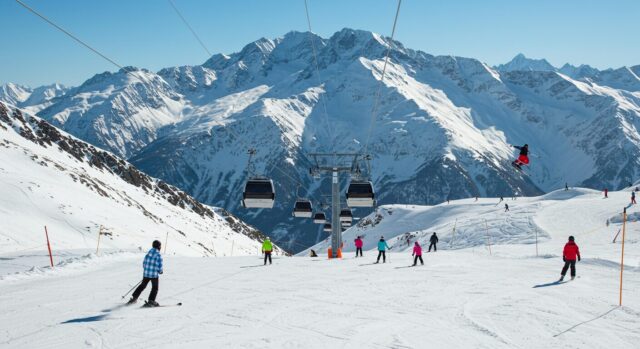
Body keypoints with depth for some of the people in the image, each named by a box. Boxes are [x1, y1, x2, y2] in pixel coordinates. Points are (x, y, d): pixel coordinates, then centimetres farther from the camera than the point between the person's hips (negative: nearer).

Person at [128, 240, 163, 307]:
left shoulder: (148, 253, 2)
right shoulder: (158, 255, -14)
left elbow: (144, 263, 9)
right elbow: (159, 267, -14)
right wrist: (160, 271, 7)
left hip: (146, 273, 5)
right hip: (154, 274, -5)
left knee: (142, 285, 21)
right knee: (155, 288, 10)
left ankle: (134, 297, 21)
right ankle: (151, 301, 1)